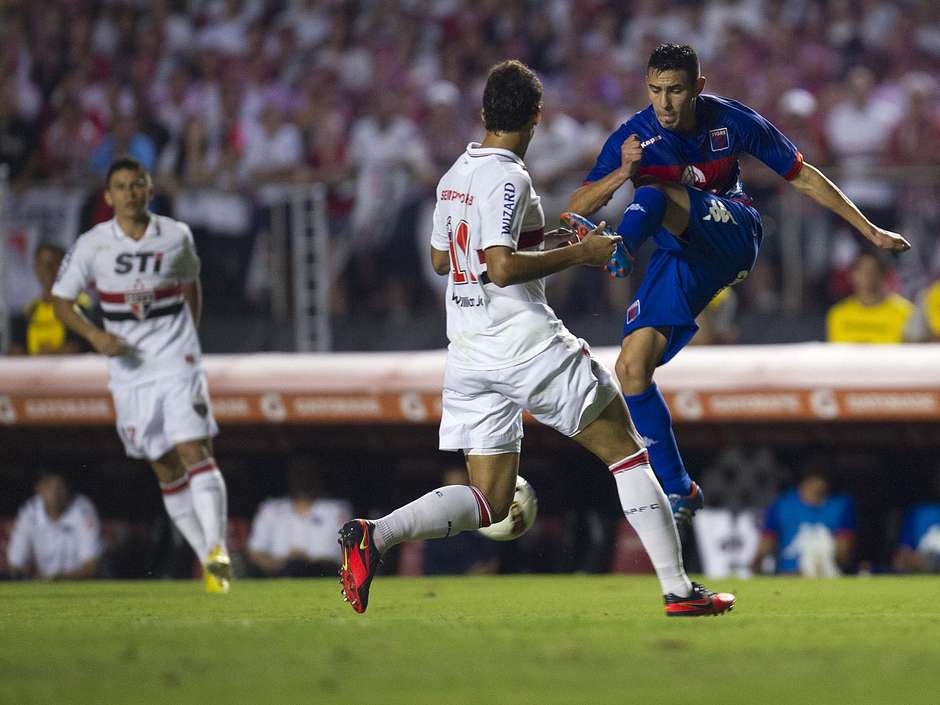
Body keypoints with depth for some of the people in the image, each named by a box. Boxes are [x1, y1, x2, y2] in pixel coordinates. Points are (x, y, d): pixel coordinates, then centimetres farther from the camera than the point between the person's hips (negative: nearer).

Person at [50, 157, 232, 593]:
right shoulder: (91, 245, -2)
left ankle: (217, 550, -22)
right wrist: (94, 335, -12)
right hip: (130, 372, 1)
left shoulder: (176, 237, 2)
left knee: (194, 451, -17)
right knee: (166, 470, 3)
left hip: (178, 363, -1)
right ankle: (205, 557, 11)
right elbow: (61, 300, 5)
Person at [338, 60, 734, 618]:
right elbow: (503, 268, -23)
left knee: (488, 502, 7)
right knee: (625, 449, 6)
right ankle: (679, 588, 4)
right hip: (528, 342, -7)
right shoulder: (508, 179, -13)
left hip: (467, 356, 7)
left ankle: (375, 535, -16)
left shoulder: (454, 178, 13)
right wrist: (580, 253, -14)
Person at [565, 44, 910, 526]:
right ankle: (677, 491, -4)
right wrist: (621, 173, -30)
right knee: (631, 368, -14)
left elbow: (802, 177, 5)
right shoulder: (633, 138, -8)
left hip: (732, 234, -3)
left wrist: (869, 231, 8)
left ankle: (621, 250, -65)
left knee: (655, 192, -31)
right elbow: (575, 210, -11)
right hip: (680, 261, 3)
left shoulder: (732, 122, -8)